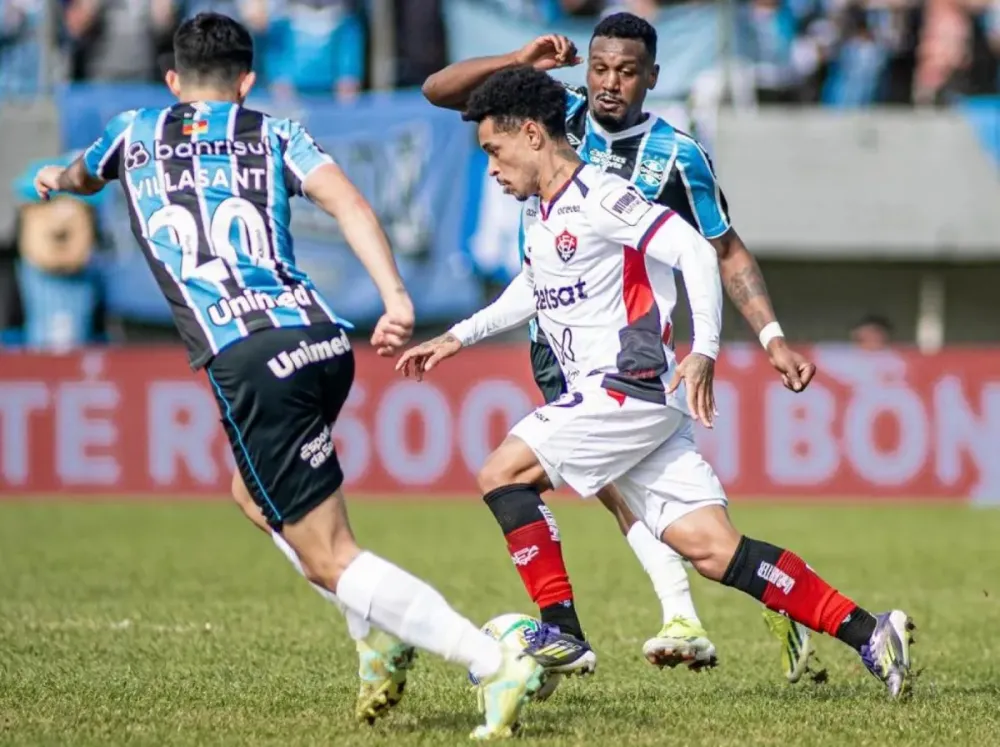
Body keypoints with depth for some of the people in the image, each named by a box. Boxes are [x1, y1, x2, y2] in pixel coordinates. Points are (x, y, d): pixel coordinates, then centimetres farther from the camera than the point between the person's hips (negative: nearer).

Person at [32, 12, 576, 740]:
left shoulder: (136, 133, 19)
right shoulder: (274, 136, 17)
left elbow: (82, 177, 43)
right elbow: (348, 202, -2)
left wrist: (56, 178, 67)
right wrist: (397, 300, -11)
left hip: (247, 359, -4)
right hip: (323, 338, 4)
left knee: (329, 557, -4)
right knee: (257, 493, 31)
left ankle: (496, 663, -17)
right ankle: (380, 635, 18)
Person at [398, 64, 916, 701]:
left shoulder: (598, 197, -11)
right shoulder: (539, 211, 18)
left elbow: (695, 250, -19)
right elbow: (534, 289, 37)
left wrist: (704, 351, -27)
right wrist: (455, 340, 37)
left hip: (631, 390, -8)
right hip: (605, 398, 8)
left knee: (502, 474, -10)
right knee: (710, 547, -2)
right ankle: (869, 635, -5)